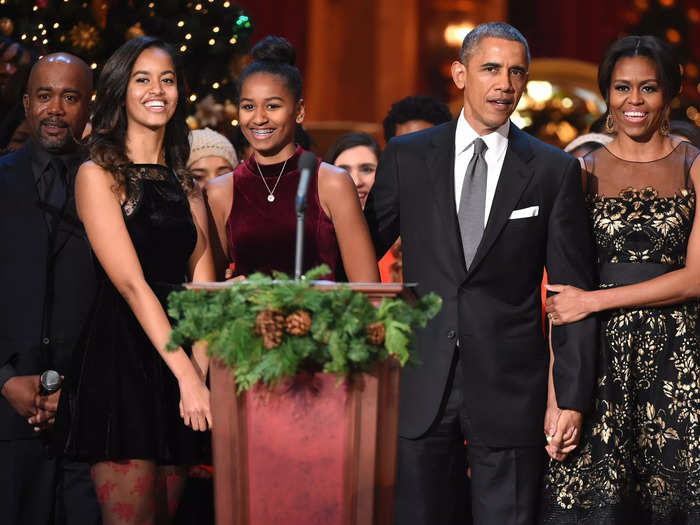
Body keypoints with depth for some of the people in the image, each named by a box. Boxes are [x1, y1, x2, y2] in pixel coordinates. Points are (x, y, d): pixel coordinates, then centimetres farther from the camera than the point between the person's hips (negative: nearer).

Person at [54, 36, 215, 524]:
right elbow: (130, 282, -13)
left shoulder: (186, 183, 16)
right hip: (120, 359, -6)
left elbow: (203, 282, 7)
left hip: (179, 352, 6)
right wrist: (186, 373, -21)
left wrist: (201, 370, -10)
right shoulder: (99, 175, -3)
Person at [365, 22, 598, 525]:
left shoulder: (554, 170, 2)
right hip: (422, 385, 1)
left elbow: (574, 291, 2)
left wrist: (573, 397, -2)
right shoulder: (406, 158, 5)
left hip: (511, 389, -1)